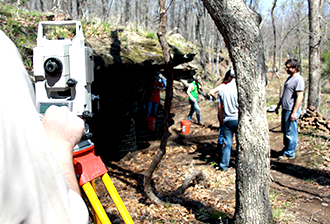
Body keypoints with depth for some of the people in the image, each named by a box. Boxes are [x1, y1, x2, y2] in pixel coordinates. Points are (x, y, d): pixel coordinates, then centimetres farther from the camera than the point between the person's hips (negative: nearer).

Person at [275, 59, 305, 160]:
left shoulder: (299, 80, -15)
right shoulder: (289, 78, 15)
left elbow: (299, 97, -20)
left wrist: (294, 112, -23)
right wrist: (278, 105, 25)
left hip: (292, 111, -10)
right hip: (285, 109, 10)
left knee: (290, 133, -2)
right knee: (285, 131, 19)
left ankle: (290, 154, 7)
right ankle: (286, 148, 33)